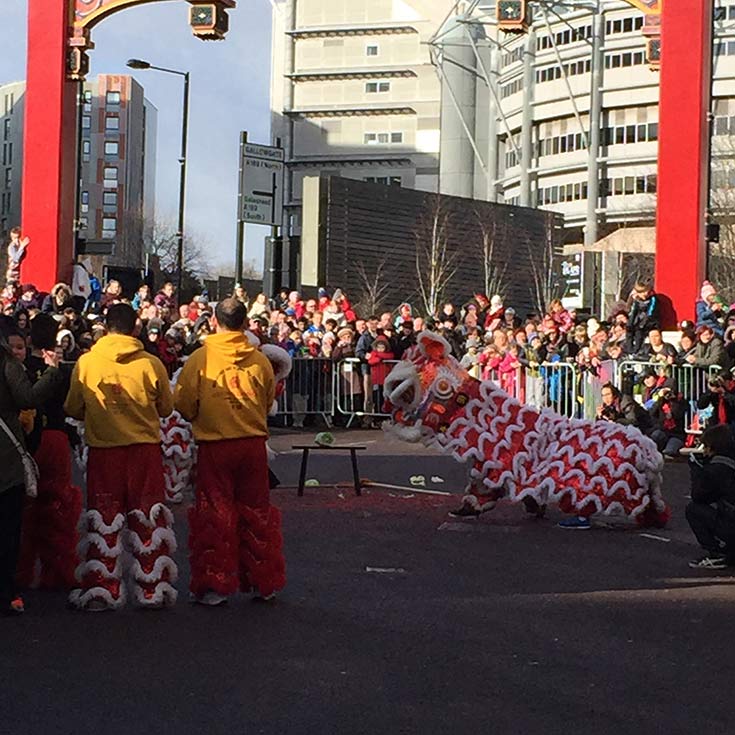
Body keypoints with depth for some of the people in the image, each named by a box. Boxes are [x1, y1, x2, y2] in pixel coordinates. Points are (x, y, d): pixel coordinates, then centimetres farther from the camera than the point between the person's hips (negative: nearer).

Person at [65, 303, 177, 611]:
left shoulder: (85, 363, -5)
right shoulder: (151, 363, -7)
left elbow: (73, 409, 5)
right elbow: (166, 407, 5)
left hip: (103, 449, 0)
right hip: (145, 449, 0)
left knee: (102, 520, 8)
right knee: (148, 519, 8)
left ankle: (99, 589, 8)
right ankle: (153, 589, 12)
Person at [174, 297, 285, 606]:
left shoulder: (201, 358, -8)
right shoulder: (260, 360, -1)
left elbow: (183, 403, -3)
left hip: (214, 445, -2)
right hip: (254, 444, 2)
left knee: (215, 514, 5)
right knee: (256, 511, 12)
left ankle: (215, 585, 6)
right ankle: (264, 582, 19)